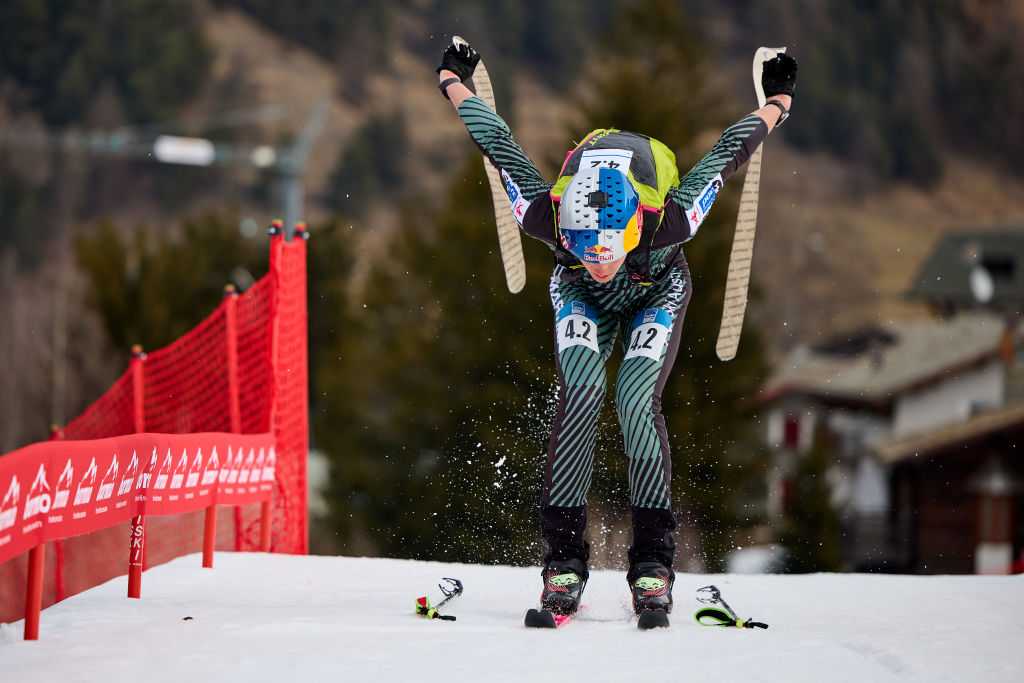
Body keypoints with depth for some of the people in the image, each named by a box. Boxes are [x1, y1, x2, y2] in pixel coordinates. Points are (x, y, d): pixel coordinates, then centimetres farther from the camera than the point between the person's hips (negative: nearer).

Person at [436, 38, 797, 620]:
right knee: (582, 390, -26)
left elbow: (729, 151, -24)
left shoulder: (673, 219, -44)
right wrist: (453, 81, -4)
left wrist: (778, 99, -6)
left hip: (657, 296, -1)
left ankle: (654, 561, -15)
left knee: (637, 398, -25)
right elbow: (499, 144, -21)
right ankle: (564, 556, -19)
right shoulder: (545, 215, -41)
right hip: (581, 300, 1)